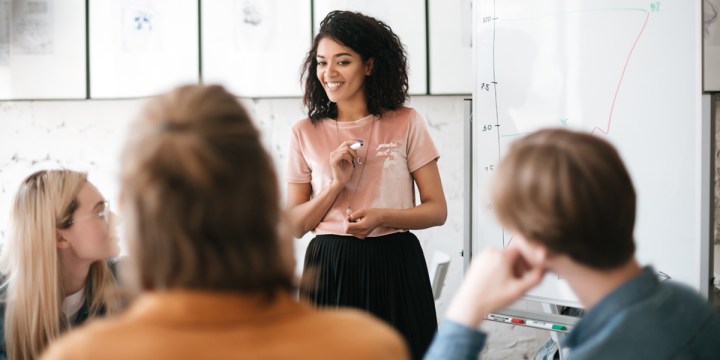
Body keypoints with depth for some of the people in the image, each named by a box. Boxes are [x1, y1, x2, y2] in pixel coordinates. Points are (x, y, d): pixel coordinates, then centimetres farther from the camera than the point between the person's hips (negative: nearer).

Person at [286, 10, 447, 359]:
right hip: (329, 268, 1)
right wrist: (336, 182, -11)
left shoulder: (406, 123, 1)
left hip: (395, 266, -1)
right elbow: (294, 225, 3)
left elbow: (437, 210, 0)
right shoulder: (305, 133, 4)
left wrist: (382, 217, -16)